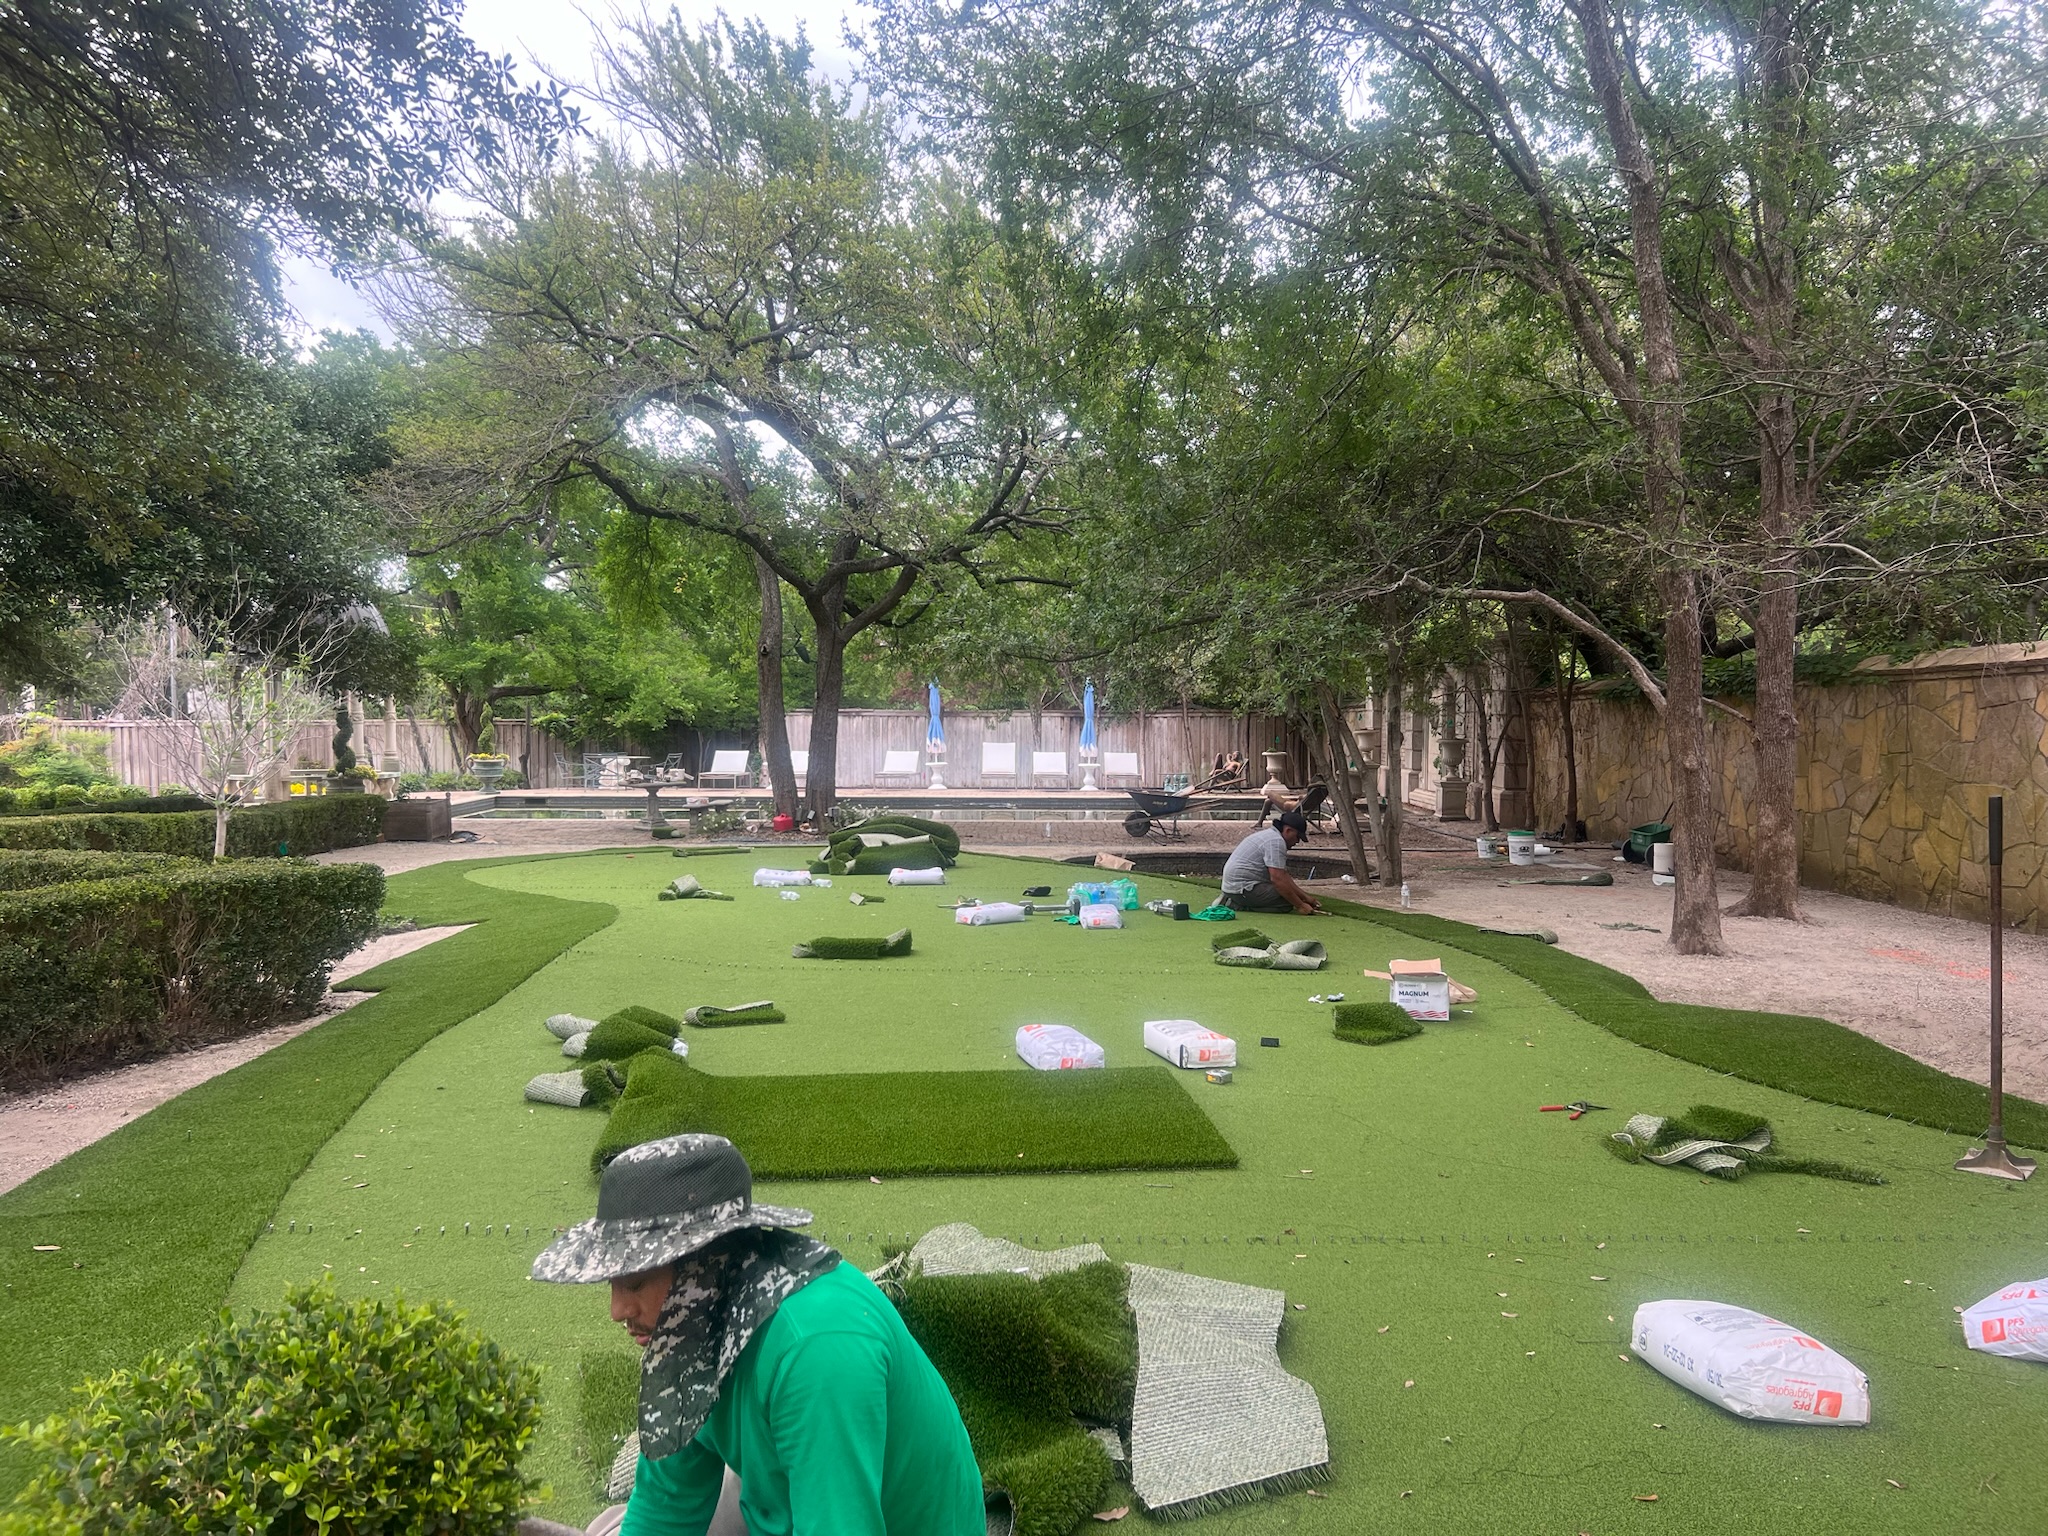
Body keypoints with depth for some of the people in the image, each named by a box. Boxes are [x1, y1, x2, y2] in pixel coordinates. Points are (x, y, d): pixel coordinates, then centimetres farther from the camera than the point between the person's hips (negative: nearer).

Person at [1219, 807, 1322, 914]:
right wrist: (1300, 906, -16)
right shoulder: (1276, 841, -15)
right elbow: (1277, 878, -22)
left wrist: (1304, 896, 15)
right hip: (1242, 888, -11)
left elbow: (1284, 875, 21)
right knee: (1286, 902, -17)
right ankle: (1239, 906, -13)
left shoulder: (1270, 834, 19)